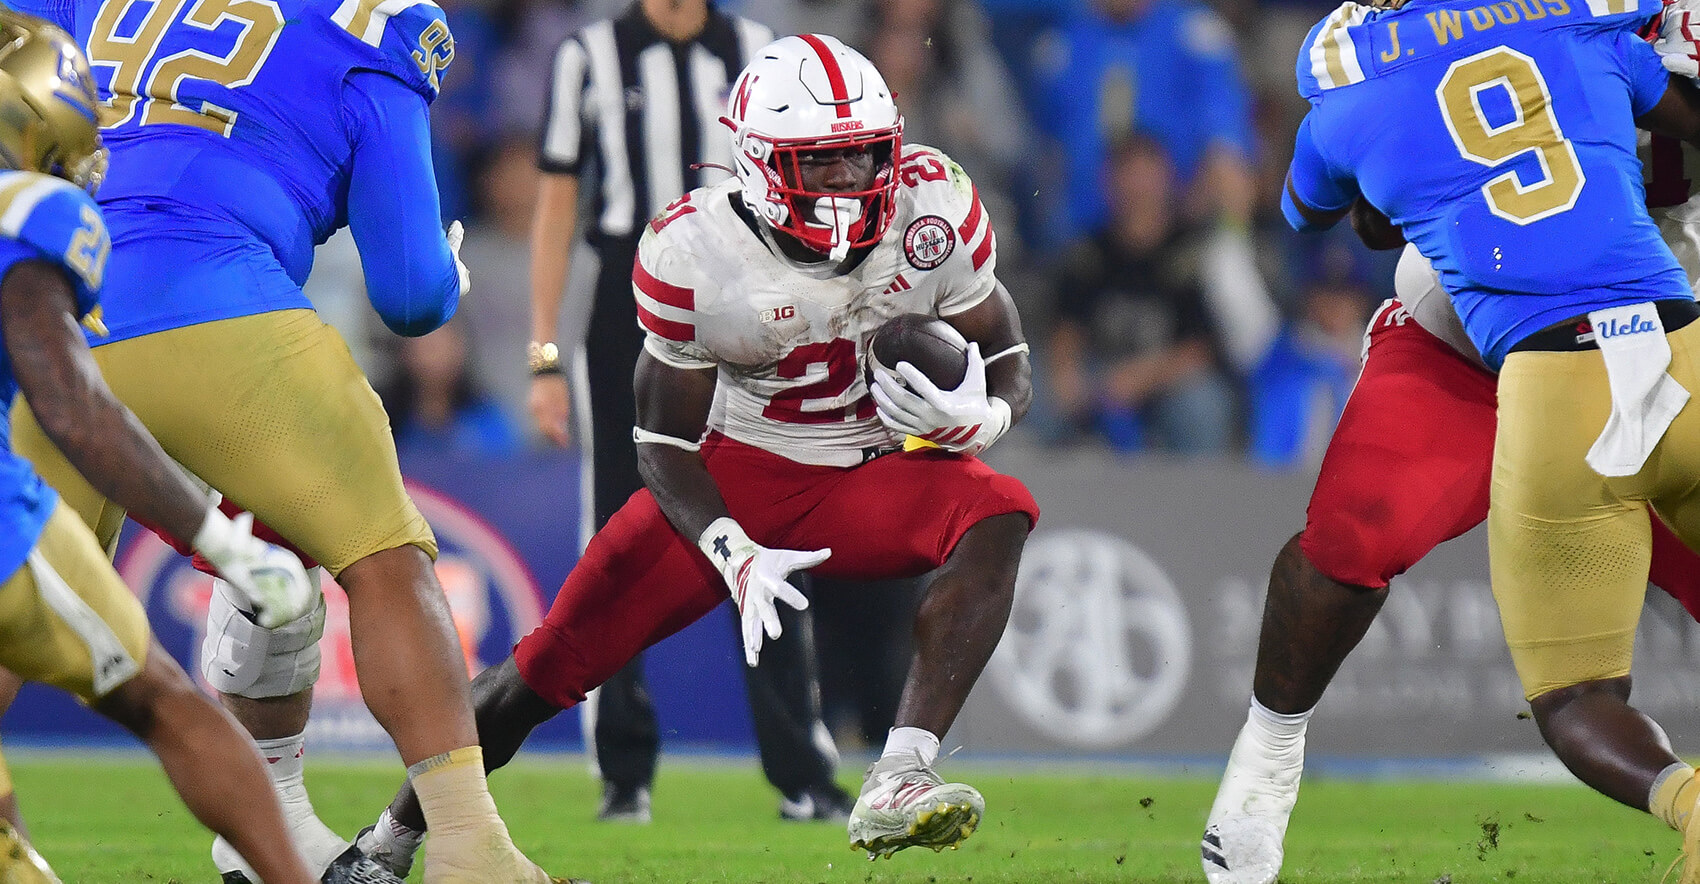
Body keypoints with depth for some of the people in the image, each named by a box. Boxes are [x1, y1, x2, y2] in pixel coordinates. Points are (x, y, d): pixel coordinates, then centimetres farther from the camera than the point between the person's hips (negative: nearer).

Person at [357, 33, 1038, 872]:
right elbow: (665, 441, -10)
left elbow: (1009, 368, -3)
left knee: (998, 516, -31)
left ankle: (894, 789, -39)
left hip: (876, 474, 1)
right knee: (558, 655, -10)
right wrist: (735, 557, -27)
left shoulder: (936, 210, -14)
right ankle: (392, 835, 12)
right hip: (740, 470, -1)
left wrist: (973, 416, -28)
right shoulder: (693, 252, -18)